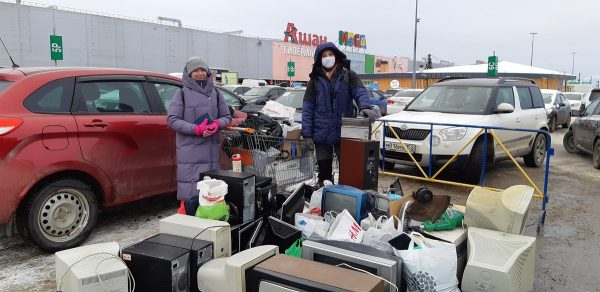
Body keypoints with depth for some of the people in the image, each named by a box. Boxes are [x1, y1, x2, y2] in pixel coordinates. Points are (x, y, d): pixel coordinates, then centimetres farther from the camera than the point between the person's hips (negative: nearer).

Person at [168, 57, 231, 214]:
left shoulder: (215, 93, 14)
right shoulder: (182, 94, 4)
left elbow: (227, 116, 17)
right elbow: (172, 119, -3)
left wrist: (217, 124, -6)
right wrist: (196, 129, -15)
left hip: (211, 148, 4)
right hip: (189, 149, -3)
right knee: (190, 188, -5)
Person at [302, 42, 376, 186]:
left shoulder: (348, 75, 4)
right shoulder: (315, 80, 6)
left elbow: (360, 91, -11)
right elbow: (307, 108, 2)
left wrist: (365, 106, -34)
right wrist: (307, 134, -6)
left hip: (344, 132, -1)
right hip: (321, 133, 1)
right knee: (324, 169, 8)